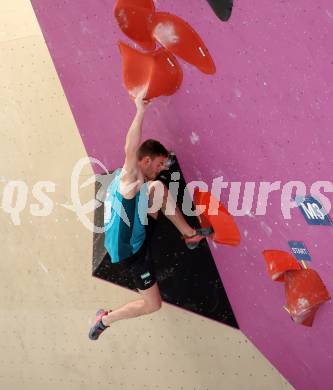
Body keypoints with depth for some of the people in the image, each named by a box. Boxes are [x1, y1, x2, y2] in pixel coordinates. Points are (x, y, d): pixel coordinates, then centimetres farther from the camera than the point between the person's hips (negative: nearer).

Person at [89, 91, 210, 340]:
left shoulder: (123, 178, 6)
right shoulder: (131, 178, -22)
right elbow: (131, 149, -41)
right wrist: (140, 112, -45)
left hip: (138, 236, 9)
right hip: (130, 251, -9)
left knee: (159, 189, 5)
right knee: (152, 305, 0)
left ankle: (189, 233, 11)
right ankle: (106, 319, 16)